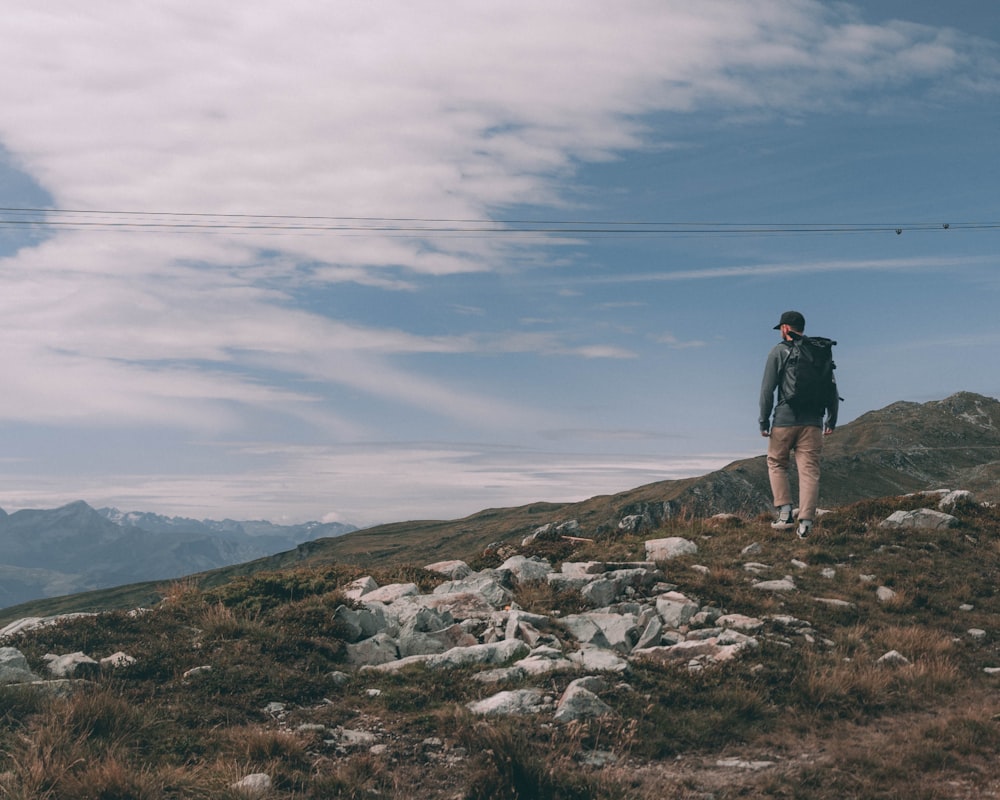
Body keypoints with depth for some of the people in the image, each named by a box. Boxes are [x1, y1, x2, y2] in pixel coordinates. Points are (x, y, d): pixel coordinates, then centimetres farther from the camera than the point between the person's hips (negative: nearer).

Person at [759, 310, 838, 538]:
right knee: (809, 470, 0)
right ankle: (805, 522, -8)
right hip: (812, 422, 2)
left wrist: (764, 420, 0)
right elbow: (831, 388, 11)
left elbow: (767, 388, -5)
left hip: (784, 419, -2)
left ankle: (785, 513, 4)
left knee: (776, 464, 15)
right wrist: (832, 419, 17)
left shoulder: (778, 351, 0)